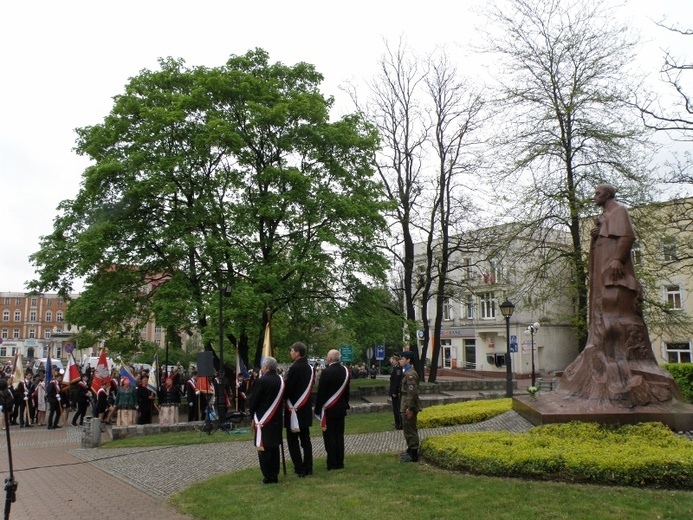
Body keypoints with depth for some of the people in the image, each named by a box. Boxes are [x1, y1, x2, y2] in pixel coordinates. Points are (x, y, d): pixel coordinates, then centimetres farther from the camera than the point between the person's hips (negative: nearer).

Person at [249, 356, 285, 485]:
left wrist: (252, 415, 5)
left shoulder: (262, 381, -16)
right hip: (277, 419, 6)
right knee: (274, 446, 14)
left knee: (264, 448, 1)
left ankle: (269, 476, 2)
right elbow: (282, 399, 9)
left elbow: (254, 400, -10)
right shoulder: (281, 380, 3)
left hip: (263, 420, -6)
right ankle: (275, 474, 20)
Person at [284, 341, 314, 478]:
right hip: (306, 409, 8)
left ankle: (300, 470, 1)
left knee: (293, 441, 0)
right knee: (305, 439, 12)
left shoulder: (295, 368, -18)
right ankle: (308, 468, 16)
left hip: (294, 409, -8)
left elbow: (288, 389, -18)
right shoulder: (309, 368, 9)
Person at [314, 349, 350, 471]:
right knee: (339, 435, 12)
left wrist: (318, 410, -6)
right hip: (341, 409, 6)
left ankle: (332, 464, 4)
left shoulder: (326, 372, -17)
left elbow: (321, 393, -13)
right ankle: (340, 463, 16)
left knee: (329, 437, 1)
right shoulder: (345, 371, 2)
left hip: (329, 410, -6)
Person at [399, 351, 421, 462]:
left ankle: (413, 455, 4)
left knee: (410, 430, -3)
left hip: (409, 406, -10)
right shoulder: (407, 372, 12)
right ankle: (411, 450, 31)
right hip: (406, 404, 10)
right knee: (408, 429, 19)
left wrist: (410, 408, -23)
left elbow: (412, 392, -24)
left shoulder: (411, 374, -20)